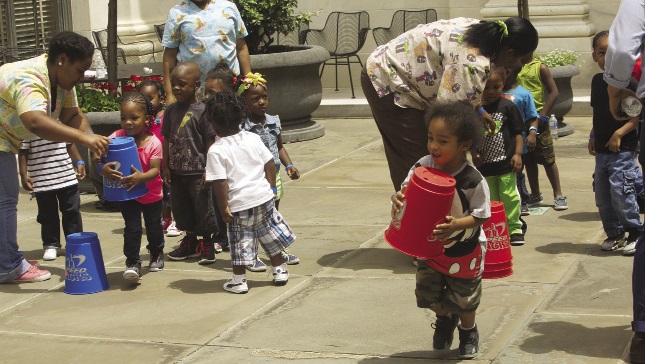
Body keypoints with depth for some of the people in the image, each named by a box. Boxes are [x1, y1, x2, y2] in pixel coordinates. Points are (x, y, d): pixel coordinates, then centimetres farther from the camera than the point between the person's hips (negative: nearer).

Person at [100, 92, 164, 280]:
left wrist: (141, 177, -46)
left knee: (154, 226, 19)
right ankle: (132, 262, 3)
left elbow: (155, 170, -26)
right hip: (126, 193, 0)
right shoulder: (117, 137, -17)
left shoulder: (153, 143, -21)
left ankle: (156, 253, 45)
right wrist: (103, 169, -44)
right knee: (132, 228, -8)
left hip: (151, 193, 0)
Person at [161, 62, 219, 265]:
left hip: (197, 172, -6)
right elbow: (167, 140, 9)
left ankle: (207, 243, 19)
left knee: (203, 208, 4)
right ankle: (190, 241, 31)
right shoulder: (171, 111, 4)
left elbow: (210, 141, -11)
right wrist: (166, 166, 6)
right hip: (177, 171, 6)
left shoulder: (202, 111, -12)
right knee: (181, 208, 16)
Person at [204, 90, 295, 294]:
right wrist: (271, 187, 15)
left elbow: (220, 183, -16)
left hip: (239, 203, -4)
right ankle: (280, 271, 30)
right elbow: (269, 164, 6)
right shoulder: (253, 139, 1)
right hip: (263, 197, 5)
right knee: (271, 235, 19)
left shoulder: (216, 151, -14)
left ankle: (239, 280, 16)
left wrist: (223, 207, -9)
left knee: (240, 243, 8)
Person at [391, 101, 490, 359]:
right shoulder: (422, 167, -17)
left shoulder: (474, 181, -27)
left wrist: (456, 225, -37)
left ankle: (468, 331, 46)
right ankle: (445, 319, 47)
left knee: (463, 299, 14)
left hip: (464, 252, -3)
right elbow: (407, 193, -7)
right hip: (429, 246, 3)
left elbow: (480, 216, -20)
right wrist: (398, 200, -31)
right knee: (428, 293, 12)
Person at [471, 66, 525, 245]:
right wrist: (474, 154, 3)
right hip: (484, 164, 3)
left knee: (509, 197, -3)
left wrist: (517, 153, -8)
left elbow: (518, 132, 0)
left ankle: (514, 228, 8)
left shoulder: (508, 107, -3)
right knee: (490, 201, 9)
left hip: (505, 163, -3)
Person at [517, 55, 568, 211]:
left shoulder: (540, 67, -4)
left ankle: (558, 195, 6)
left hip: (537, 120, -4)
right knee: (528, 160, 11)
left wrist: (542, 116, -13)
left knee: (548, 159, -1)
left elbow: (553, 92, -7)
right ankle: (535, 196, 22)